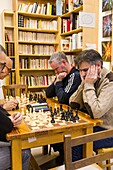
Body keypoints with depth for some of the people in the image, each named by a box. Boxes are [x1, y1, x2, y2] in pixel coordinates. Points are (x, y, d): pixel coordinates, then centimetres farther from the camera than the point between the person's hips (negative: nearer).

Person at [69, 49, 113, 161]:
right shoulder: (90, 80, 2)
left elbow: (96, 112, -32)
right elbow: (72, 104, 0)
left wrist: (89, 85, -24)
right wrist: (84, 84, -12)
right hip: (94, 125, 8)